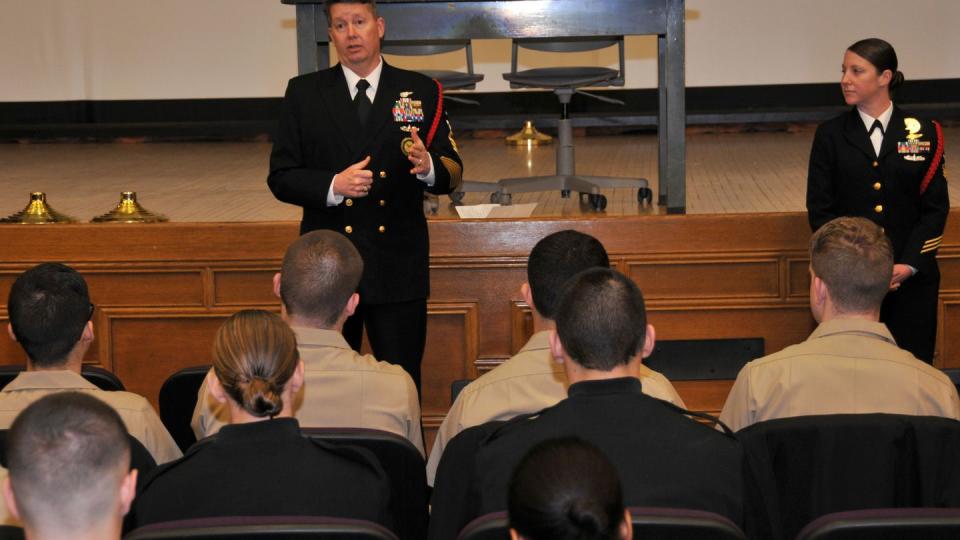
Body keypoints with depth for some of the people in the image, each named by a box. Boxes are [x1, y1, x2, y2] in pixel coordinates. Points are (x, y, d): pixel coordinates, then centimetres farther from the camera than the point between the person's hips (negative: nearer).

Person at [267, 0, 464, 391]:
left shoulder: (421, 92, 5)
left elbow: (452, 174, 2)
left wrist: (427, 166, -21)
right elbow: (280, 177, 1)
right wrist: (333, 186, -17)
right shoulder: (304, 93, 4)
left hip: (398, 267, 0)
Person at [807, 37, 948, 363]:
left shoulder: (923, 134, 4)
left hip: (912, 277, 0)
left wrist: (907, 265, -10)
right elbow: (820, 210, 1)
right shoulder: (830, 135, 4)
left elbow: (936, 207, 2)